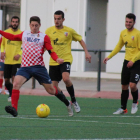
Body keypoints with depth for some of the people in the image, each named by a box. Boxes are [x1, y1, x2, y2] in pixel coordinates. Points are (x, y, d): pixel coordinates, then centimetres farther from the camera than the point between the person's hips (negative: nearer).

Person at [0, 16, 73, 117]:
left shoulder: (44, 37, 3)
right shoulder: (24, 34, 14)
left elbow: (51, 51, 0)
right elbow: (13, 37, 31)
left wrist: (57, 59, -20)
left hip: (39, 67, -2)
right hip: (25, 67, 2)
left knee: (51, 90, 4)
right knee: (16, 83, -24)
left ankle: (67, 103, 29)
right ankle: (14, 109, -30)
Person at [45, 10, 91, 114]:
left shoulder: (69, 31, 1)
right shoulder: (49, 31, 4)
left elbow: (80, 40, 13)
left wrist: (86, 52, 4)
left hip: (66, 59, -3)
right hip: (53, 62, 3)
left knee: (66, 78, -30)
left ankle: (73, 100, -10)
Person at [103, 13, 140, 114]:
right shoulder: (123, 33, 8)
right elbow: (119, 47, 21)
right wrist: (109, 57, 16)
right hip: (127, 62, 6)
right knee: (124, 86, 8)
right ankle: (123, 108, 18)